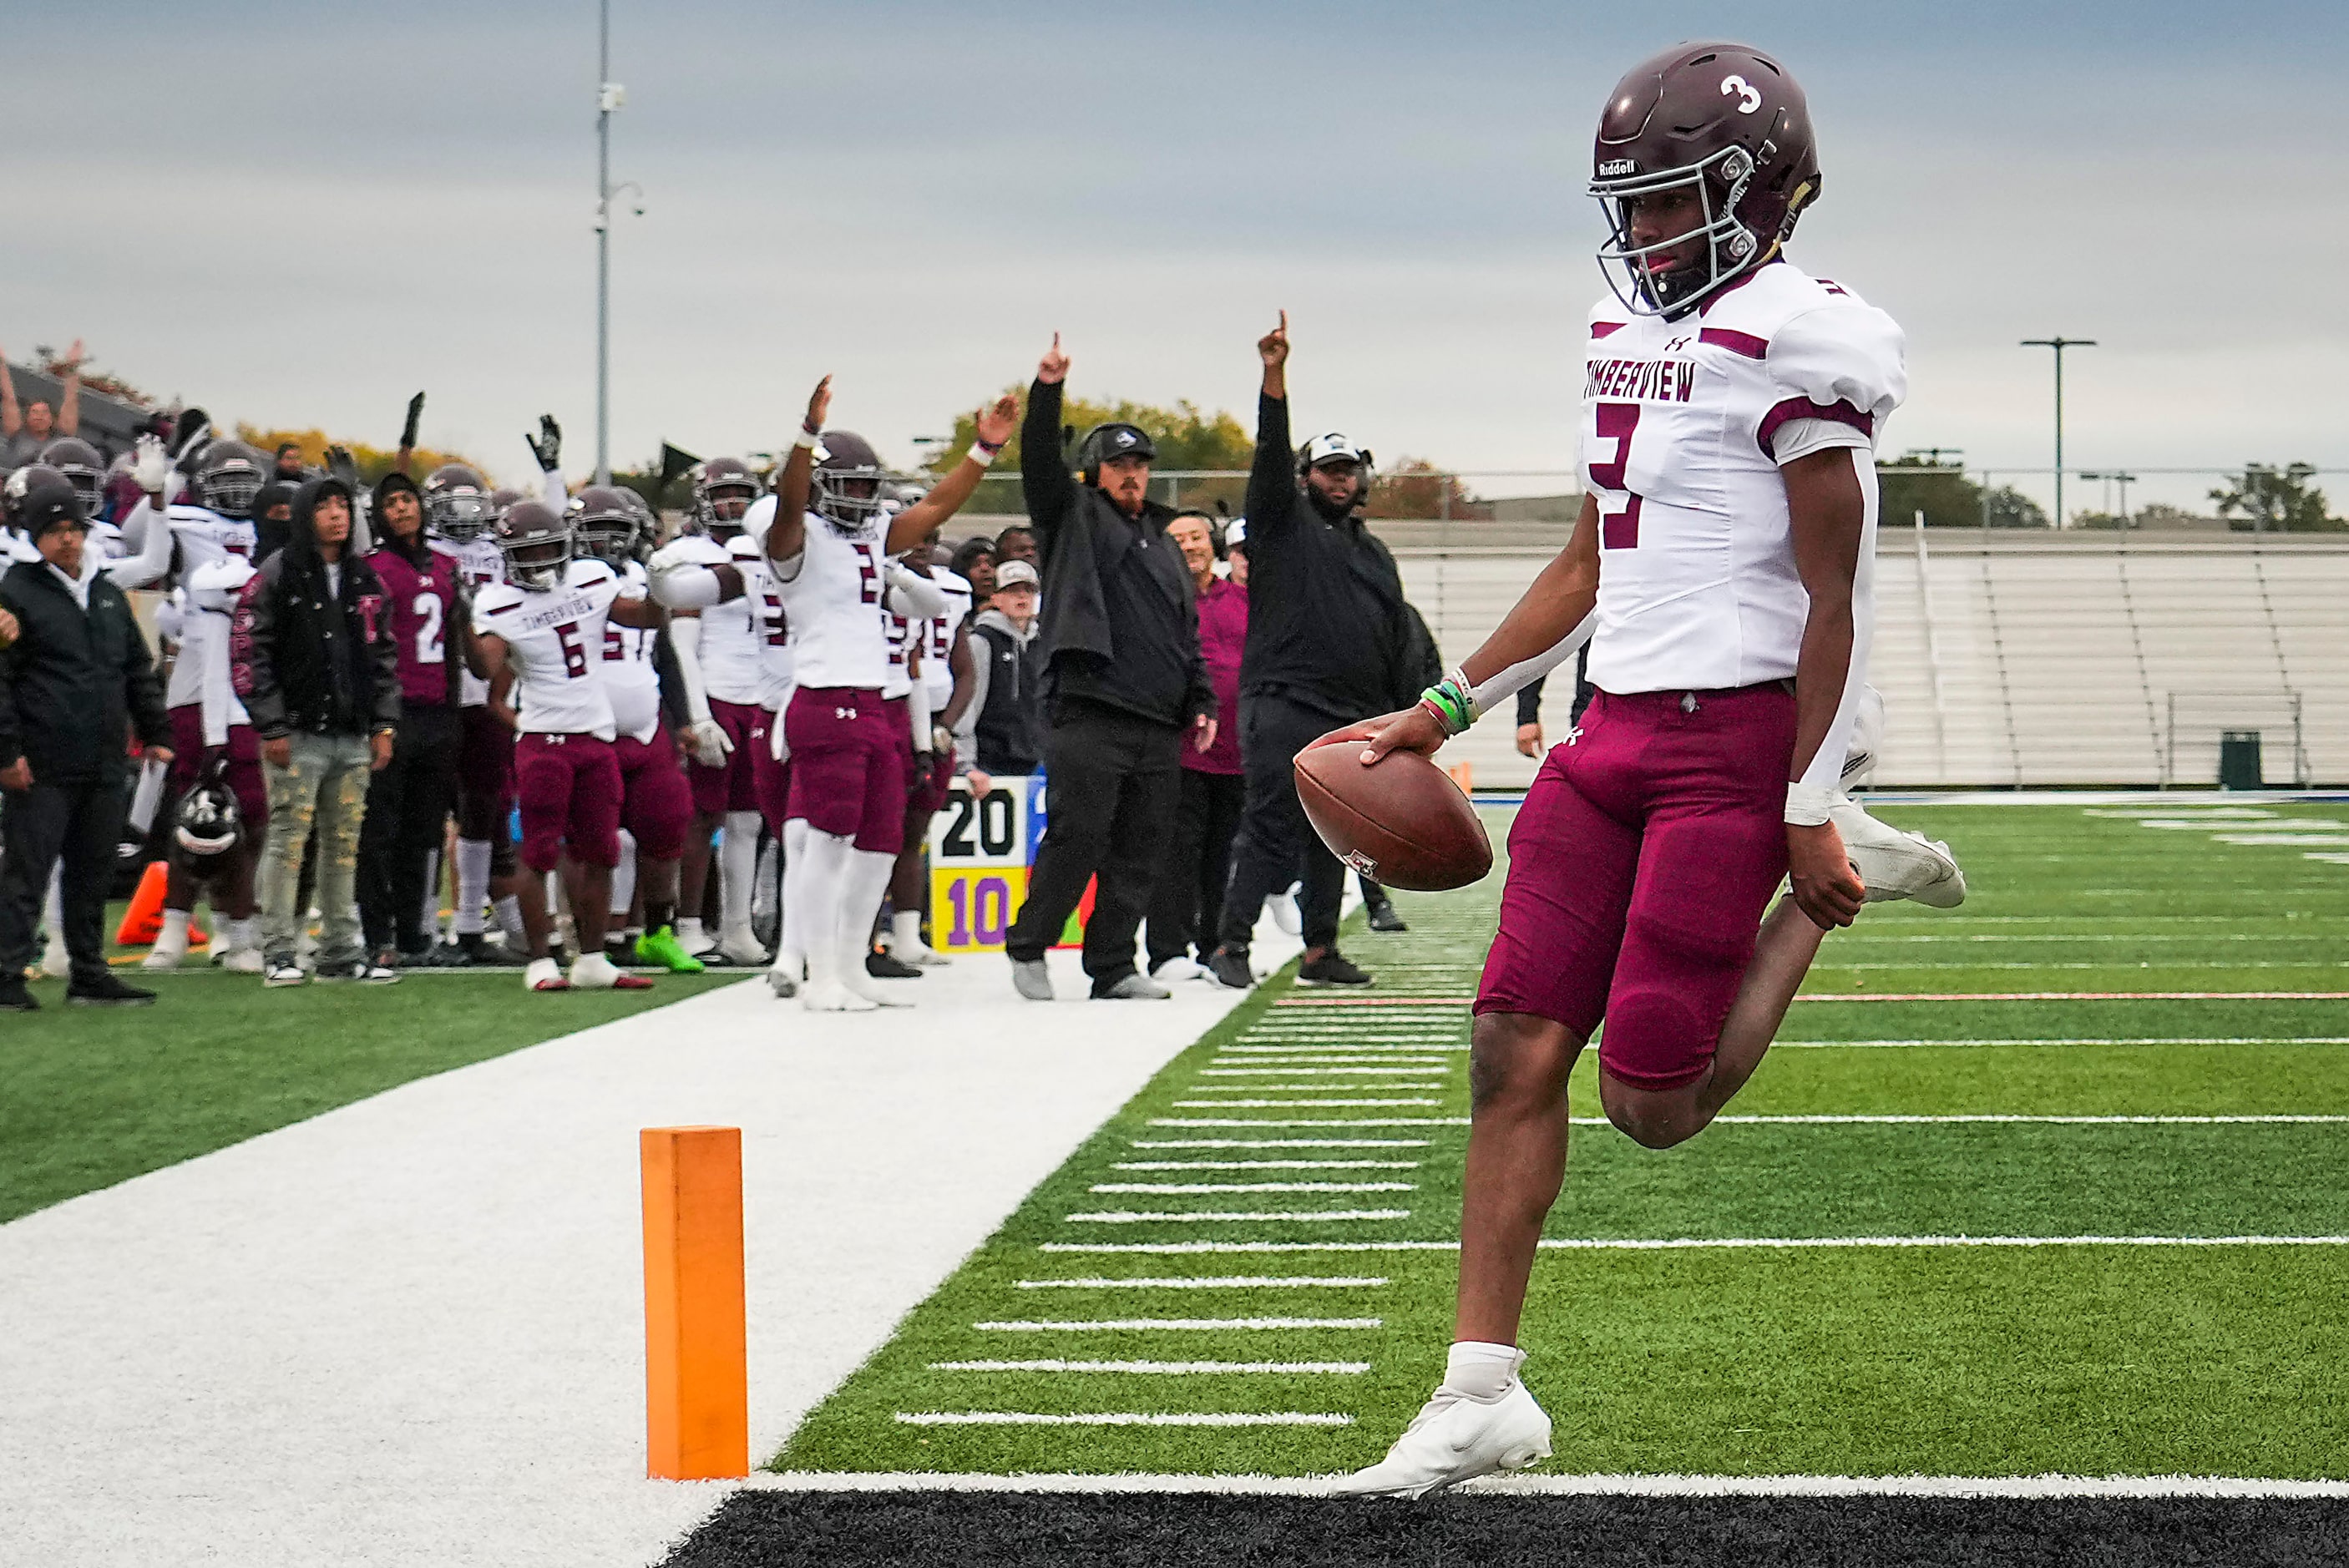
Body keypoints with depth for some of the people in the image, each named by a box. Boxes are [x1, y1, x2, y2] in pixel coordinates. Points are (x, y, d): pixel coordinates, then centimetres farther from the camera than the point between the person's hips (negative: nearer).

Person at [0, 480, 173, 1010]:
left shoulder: (109, 595, 17)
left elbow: (139, 671, 24)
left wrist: (155, 733, 17)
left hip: (105, 766, 6)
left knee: (94, 875, 11)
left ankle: (89, 974, 17)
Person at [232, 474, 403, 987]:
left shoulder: (365, 580, 14)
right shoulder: (277, 576, -5)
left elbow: (383, 656, 18)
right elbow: (248, 653, -8)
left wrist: (384, 724, 9)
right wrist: (271, 727, -13)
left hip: (352, 736, 6)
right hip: (297, 734, -6)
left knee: (344, 846, 9)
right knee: (288, 841, -6)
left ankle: (340, 950, 15)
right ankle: (279, 953, -2)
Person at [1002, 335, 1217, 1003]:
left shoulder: (1162, 543, 25)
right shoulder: (1074, 518, 8)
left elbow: (1188, 633, 27)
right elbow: (1039, 462, -10)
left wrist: (1201, 702, 18)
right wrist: (1047, 391, -22)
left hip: (1160, 724, 6)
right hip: (1089, 715, -6)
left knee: (1138, 852, 5)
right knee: (1075, 839, -9)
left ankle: (1113, 966, 11)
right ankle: (1027, 946, 7)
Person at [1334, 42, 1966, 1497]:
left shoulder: (1793, 346, -12)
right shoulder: (1631, 334, 14)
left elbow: (1836, 601, -13)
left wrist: (1806, 812, -15)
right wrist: (1452, 706, 21)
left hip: (1736, 736, -8)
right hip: (1616, 731, 8)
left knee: (1654, 1100, -5)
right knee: (1516, 1050, -1)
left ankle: (1828, 881, 16)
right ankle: (1484, 1391, 4)